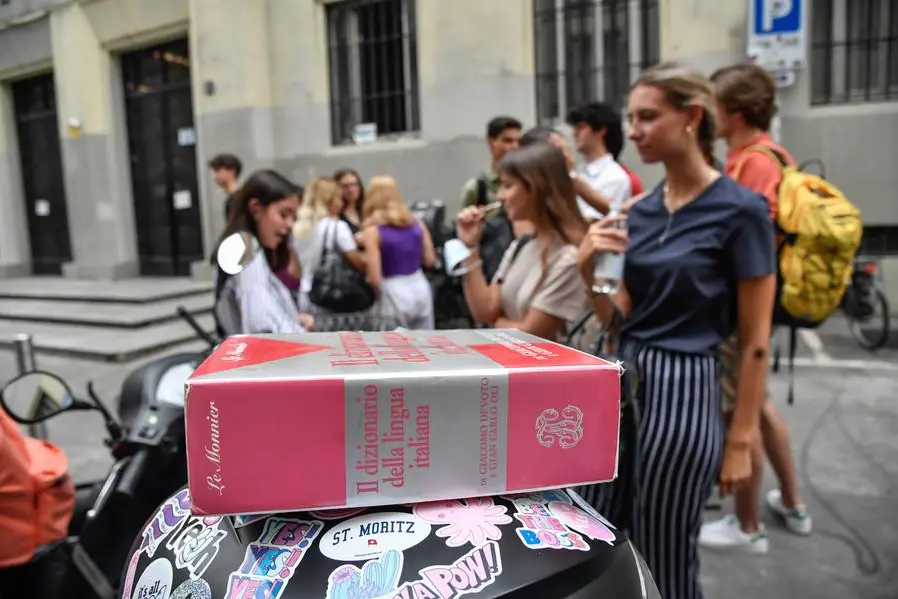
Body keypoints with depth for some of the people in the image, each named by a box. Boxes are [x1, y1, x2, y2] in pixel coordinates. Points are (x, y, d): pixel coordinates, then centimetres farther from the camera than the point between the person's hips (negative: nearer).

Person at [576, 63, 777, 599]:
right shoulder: (641, 212, 8)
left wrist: (741, 440, -7)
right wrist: (591, 272, -9)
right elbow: (619, 321, 9)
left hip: (684, 391, -6)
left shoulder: (739, 210, -10)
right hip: (622, 382, 6)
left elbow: (756, 341, -8)